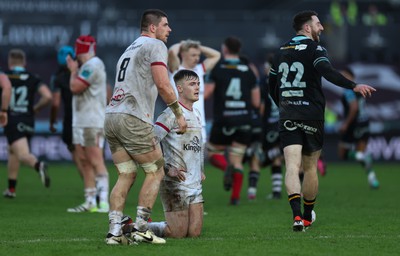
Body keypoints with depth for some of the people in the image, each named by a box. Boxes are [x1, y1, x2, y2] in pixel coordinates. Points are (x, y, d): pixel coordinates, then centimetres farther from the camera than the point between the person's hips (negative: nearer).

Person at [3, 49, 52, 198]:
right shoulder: (33, 79, 4)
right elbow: (47, 97, -7)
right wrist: (35, 109, 9)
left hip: (11, 122, -4)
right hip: (28, 122, 4)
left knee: (23, 155, -14)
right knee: (12, 151, 24)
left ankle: (38, 165, -48)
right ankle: (11, 189, 25)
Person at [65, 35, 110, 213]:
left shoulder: (92, 65, -12)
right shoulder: (86, 66, 19)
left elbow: (75, 87, -16)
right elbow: (75, 88, 21)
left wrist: (73, 70, -1)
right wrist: (74, 69, 14)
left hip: (92, 123, -11)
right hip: (80, 121, 11)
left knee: (96, 161, -14)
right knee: (84, 161, 10)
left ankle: (103, 201, -18)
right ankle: (90, 202, 12)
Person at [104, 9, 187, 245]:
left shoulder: (130, 50, 27)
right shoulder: (155, 46, 0)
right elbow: (163, 85, -11)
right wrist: (179, 115, -3)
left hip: (112, 118, 8)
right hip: (133, 119, -8)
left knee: (126, 175, 9)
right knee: (156, 172, 2)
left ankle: (114, 231, 0)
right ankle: (141, 229, -3)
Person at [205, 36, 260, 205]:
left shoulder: (217, 69, -4)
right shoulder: (248, 71, 5)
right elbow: (256, 102, 6)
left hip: (223, 120, -3)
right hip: (244, 121, 3)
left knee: (212, 153, 14)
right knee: (237, 161, 8)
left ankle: (228, 169, -18)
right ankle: (235, 196, -3)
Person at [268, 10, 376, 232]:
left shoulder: (282, 51, 13)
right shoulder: (314, 49, -7)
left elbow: (271, 86, 20)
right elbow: (327, 72, -26)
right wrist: (354, 86, -33)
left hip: (287, 118, 3)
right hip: (311, 117, -3)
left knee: (292, 166, -8)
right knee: (310, 167, 12)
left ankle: (297, 215, -27)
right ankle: (307, 217, 24)